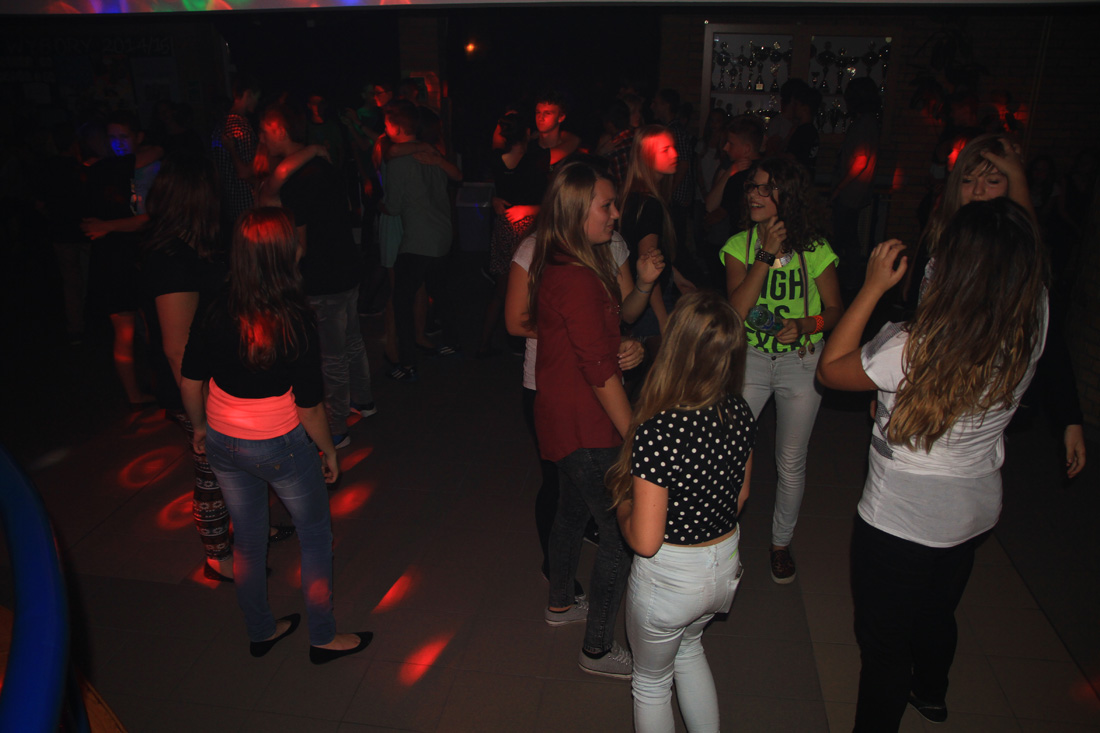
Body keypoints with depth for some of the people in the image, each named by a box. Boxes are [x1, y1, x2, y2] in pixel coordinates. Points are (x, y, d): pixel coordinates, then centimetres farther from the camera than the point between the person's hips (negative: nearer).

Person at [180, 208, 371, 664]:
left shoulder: (217, 310, -10)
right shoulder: (296, 320, -23)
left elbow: (190, 379, 0)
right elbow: (309, 405, -18)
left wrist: (200, 427, 17)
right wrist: (328, 450, -2)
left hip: (222, 443, 5)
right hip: (280, 446, -5)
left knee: (248, 540, 22)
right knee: (316, 535, 17)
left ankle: (261, 631, 42)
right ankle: (323, 638, 30)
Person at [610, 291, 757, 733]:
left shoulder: (656, 434, -32)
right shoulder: (740, 415, -12)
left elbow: (645, 542, -25)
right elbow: (739, 498, 3)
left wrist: (621, 498, -8)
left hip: (670, 578, -6)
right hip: (727, 566, 6)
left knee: (651, 681, 23)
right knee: (688, 647, 35)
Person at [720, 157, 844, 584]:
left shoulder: (815, 250, -7)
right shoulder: (739, 246, -4)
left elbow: (836, 311, 0)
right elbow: (736, 309, -16)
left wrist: (807, 325, -21)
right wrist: (767, 255, -22)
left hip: (801, 362, -1)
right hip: (750, 358, 1)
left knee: (791, 461, 8)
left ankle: (781, 543, 30)